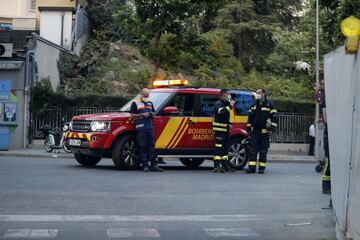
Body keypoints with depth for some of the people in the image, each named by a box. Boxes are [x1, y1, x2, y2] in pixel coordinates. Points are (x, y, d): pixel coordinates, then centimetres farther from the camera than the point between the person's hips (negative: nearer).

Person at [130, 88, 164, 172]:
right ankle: (145, 165, -2)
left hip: (150, 127, 5)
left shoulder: (150, 102, 20)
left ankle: (153, 165, 7)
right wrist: (142, 114, -12)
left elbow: (153, 113, 28)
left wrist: (152, 114, 4)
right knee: (142, 147, -5)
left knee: (151, 146, 5)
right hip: (141, 128, -5)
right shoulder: (135, 103, 3)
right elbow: (132, 115, 0)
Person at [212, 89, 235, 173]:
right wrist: (230, 106, -33)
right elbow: (221, 112, -31)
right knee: (219, 147, -11)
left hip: (225, 129, 10)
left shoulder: (226, 104, 20)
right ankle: (216, 167, -12)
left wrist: (229, 124, 15)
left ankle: (225, 165, 20)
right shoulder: (218, 104, -9)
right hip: (219, 129, -10)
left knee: (225, 147, 13)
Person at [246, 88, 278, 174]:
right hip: (254, 131, 4)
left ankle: (262, 168, 7)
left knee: (263, 150, 1)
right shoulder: (253, 105, 15)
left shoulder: (270, 105, -1)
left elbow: (274, 118, -4)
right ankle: (252, 167, 1)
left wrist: (271, 129, -10)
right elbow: (250, 118, 19)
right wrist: (248, 129, 16)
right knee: (253, 149, 0)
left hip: (264, 132, -4)